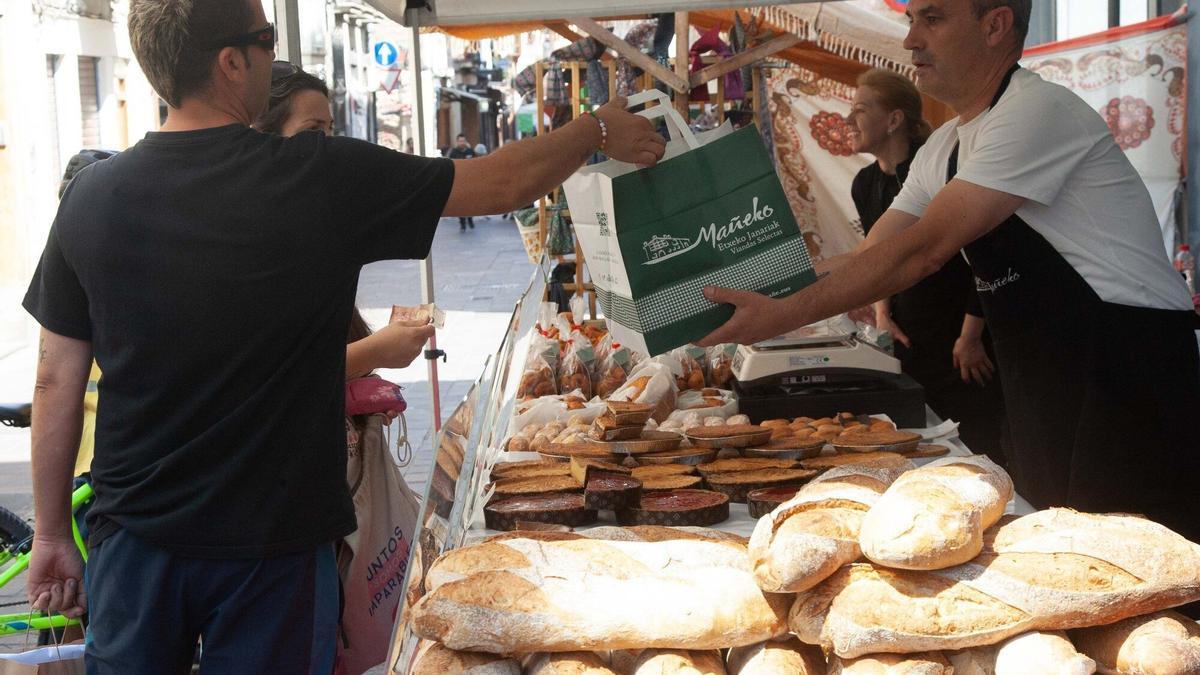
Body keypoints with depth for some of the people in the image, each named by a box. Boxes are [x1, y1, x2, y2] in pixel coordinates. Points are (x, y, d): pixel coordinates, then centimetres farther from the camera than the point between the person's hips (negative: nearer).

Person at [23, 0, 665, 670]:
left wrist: (51, 533, 13)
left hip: (131, 538, 3)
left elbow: (57, 380, 1)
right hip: (271, 542, -3)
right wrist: (600, 130, 15)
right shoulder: (326, 178, -15)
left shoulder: (91, 195, -6)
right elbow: (509, 183, -4)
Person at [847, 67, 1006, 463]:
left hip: (963, 337, -7)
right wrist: (883, 310, 5)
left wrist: (971, 335, -14)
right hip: (912, 339, 7)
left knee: (986, 445, -7)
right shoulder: (865, 185, 7)